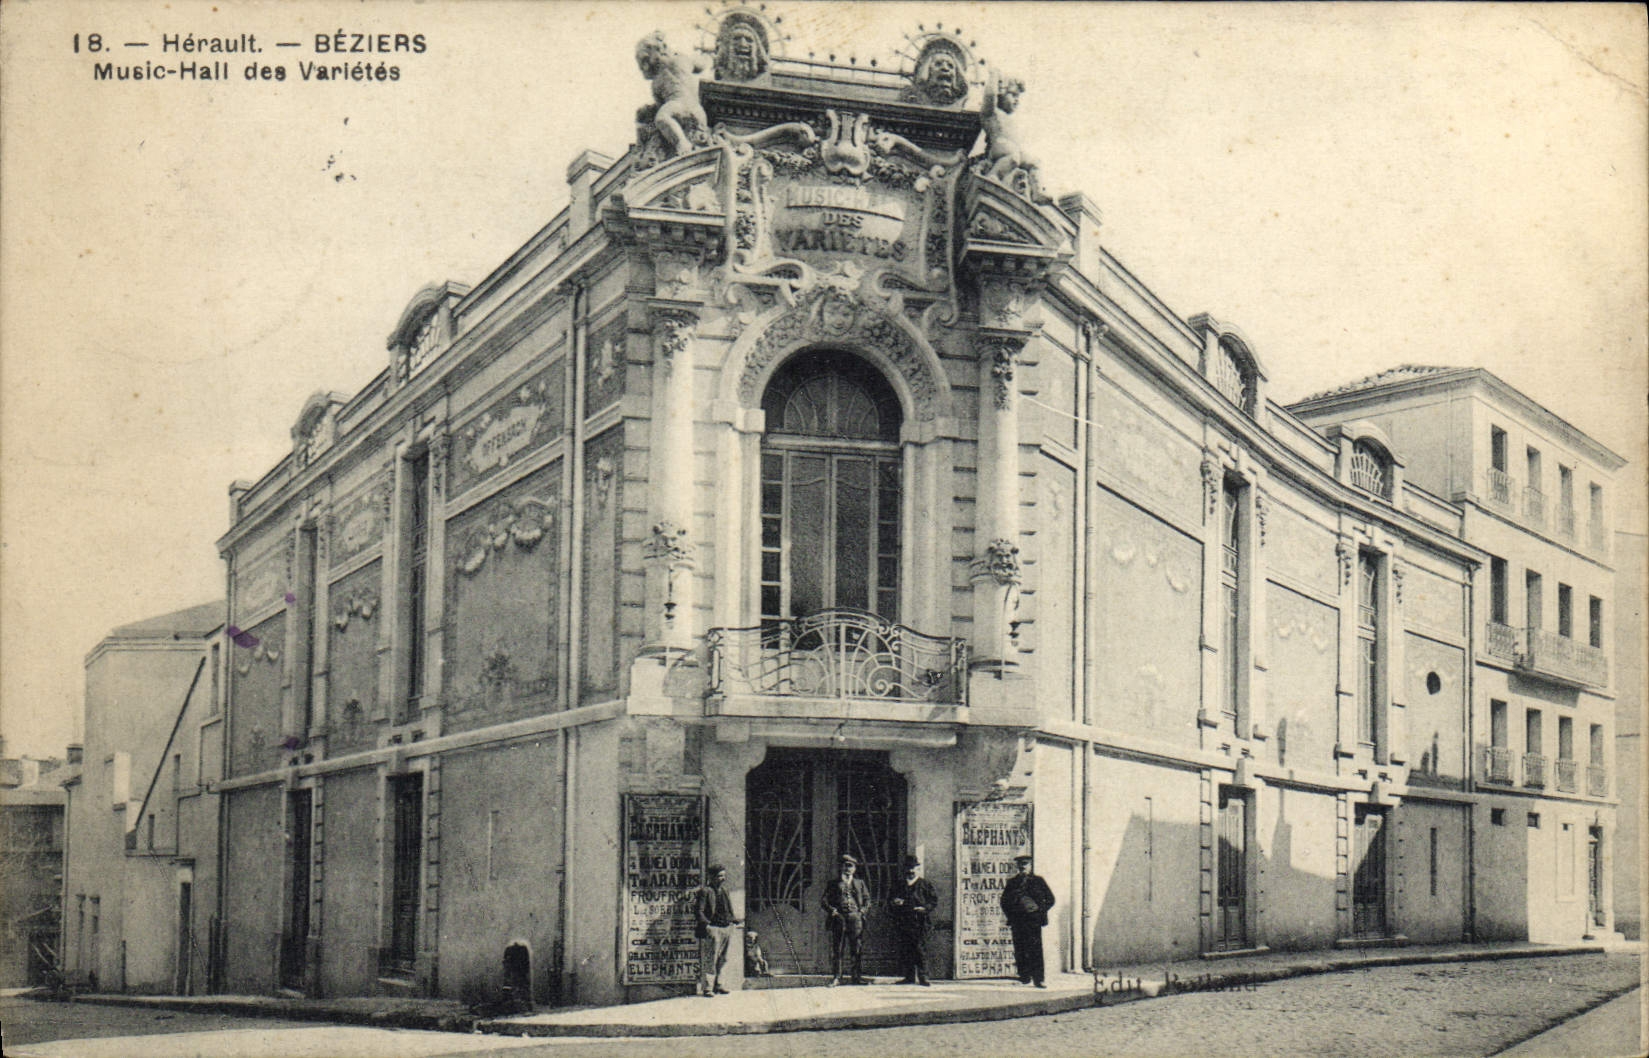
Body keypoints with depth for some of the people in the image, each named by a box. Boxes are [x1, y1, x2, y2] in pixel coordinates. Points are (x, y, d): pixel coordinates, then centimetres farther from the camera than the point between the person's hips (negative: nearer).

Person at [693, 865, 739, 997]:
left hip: (726, 928, 8)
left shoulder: (724, 891, 17)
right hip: (712, 929, -8)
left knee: (722, 959, 13)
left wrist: (732, 920, 17)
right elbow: (698, 911, -14)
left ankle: (717, 985, 23)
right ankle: (707, 988, -5)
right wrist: (705, 922, -26)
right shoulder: (704, 891, -8)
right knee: (709, 960, -8)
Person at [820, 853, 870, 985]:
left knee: (857, 949, -2)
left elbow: (867, 899, 18)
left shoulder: (860, 883, 20)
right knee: (837, 949, -4)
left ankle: (857, 977, 3)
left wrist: (862, 911, 0)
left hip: (856, 918, 1)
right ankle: (836, 977, -1)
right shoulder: (833, 884, 14)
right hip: (839, 918, -1)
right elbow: (823, 900, 9)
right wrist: (832, 910, -7)